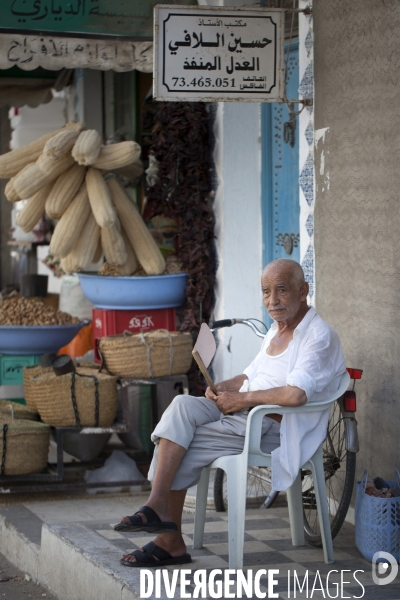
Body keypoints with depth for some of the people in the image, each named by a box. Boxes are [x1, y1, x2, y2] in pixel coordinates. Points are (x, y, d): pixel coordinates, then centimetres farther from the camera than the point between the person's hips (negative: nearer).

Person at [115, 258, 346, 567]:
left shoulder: (320, 336, -12)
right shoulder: (276, 330, 19)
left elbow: (296, 394, -26)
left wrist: (242, 398, -16)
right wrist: (223, 387, 4)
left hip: (275, 429, -9)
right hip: (244, 415, 9)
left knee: (177, 448, -19)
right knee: (182, 405, -16)